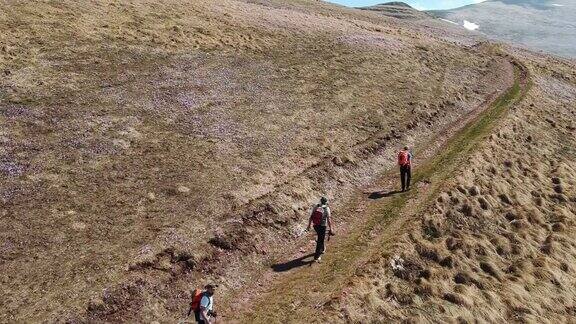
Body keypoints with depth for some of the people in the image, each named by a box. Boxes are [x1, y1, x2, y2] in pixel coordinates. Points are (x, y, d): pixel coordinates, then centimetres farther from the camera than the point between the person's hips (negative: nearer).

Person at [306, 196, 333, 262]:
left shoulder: (315, 206, -2)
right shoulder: (327, 208, -15)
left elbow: (311, 217, 1)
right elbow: (328, 220, -16)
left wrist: (309, 225, 11)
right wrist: (330, 229, -8)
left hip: (315, 225, 5)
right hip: (322, 226, -5)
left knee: (320, 238, 29)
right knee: (320, 241, 6)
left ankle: (322, 249, 50)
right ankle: (316, 257, 8)